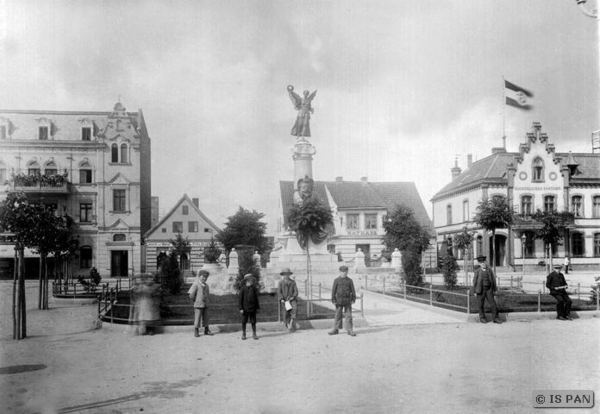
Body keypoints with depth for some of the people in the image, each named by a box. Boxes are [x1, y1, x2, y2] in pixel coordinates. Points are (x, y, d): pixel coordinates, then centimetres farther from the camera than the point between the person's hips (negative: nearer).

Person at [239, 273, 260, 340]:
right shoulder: (243, 289, -6)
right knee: (244, 322, 7)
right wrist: (241, 308, -8)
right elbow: (241, 299, -4)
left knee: (253, 322, 5)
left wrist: (257, 307, 8)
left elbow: (256, 299, 9)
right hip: (245, 308, -2)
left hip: (253, 308, 2)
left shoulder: (254, 289, 3)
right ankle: (243, 334, 19)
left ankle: (254, 334, 16)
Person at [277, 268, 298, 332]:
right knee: (287, 313, -9)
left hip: (291, 299, 1)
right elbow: (279, 292, 2)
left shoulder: (293, 282, 12)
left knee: (295, 308, -25)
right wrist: (281, 299, -12)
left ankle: (291, 322, -26)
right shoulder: (281, 282, 8)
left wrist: (293, 296, -11)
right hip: (285, 300, -1)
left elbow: (296, 291, 8)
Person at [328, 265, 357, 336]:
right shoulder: (336, 280, -1)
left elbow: (353, 290, 4)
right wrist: (333, 300, -5)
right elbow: (333, 290, -1)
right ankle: (336, 329, 14)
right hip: (339, 300, 0)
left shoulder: (349, 280, 2)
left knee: (348, 315, 1)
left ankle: (350, 330, 5)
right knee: (338, 315, 6)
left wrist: (353, 299, -1)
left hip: (347, 301, 0)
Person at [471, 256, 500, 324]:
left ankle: (495, 318, 5)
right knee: (481, 305, 6)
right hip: (481, 290, -2)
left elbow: (493, 280, 7)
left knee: (493, 303, -3)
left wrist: (494, 289, 8)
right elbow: (474, 281, -1)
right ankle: (482, 318, 20)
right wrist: (474, 291, -2)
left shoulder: (490, 270, 2)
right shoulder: (477, 271, -3)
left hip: (489, 289, 2)